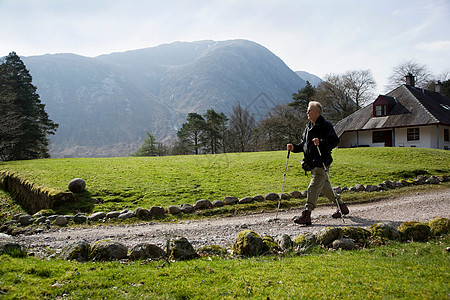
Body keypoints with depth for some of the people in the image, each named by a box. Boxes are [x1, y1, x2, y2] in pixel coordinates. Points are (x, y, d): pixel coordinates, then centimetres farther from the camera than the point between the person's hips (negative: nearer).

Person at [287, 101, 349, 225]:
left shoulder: (326, 125, -7)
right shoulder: (309, 127, 18)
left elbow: (335, 141, -16)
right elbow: (304, 144, 22)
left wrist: (321, 142, -30)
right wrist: (294, 147, 5)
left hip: (322, 163, -9)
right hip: (312, 163, 9)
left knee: (314, 187, -14)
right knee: (326, 187, 17)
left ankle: (306, 214, -15)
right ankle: (341, 206, 33)